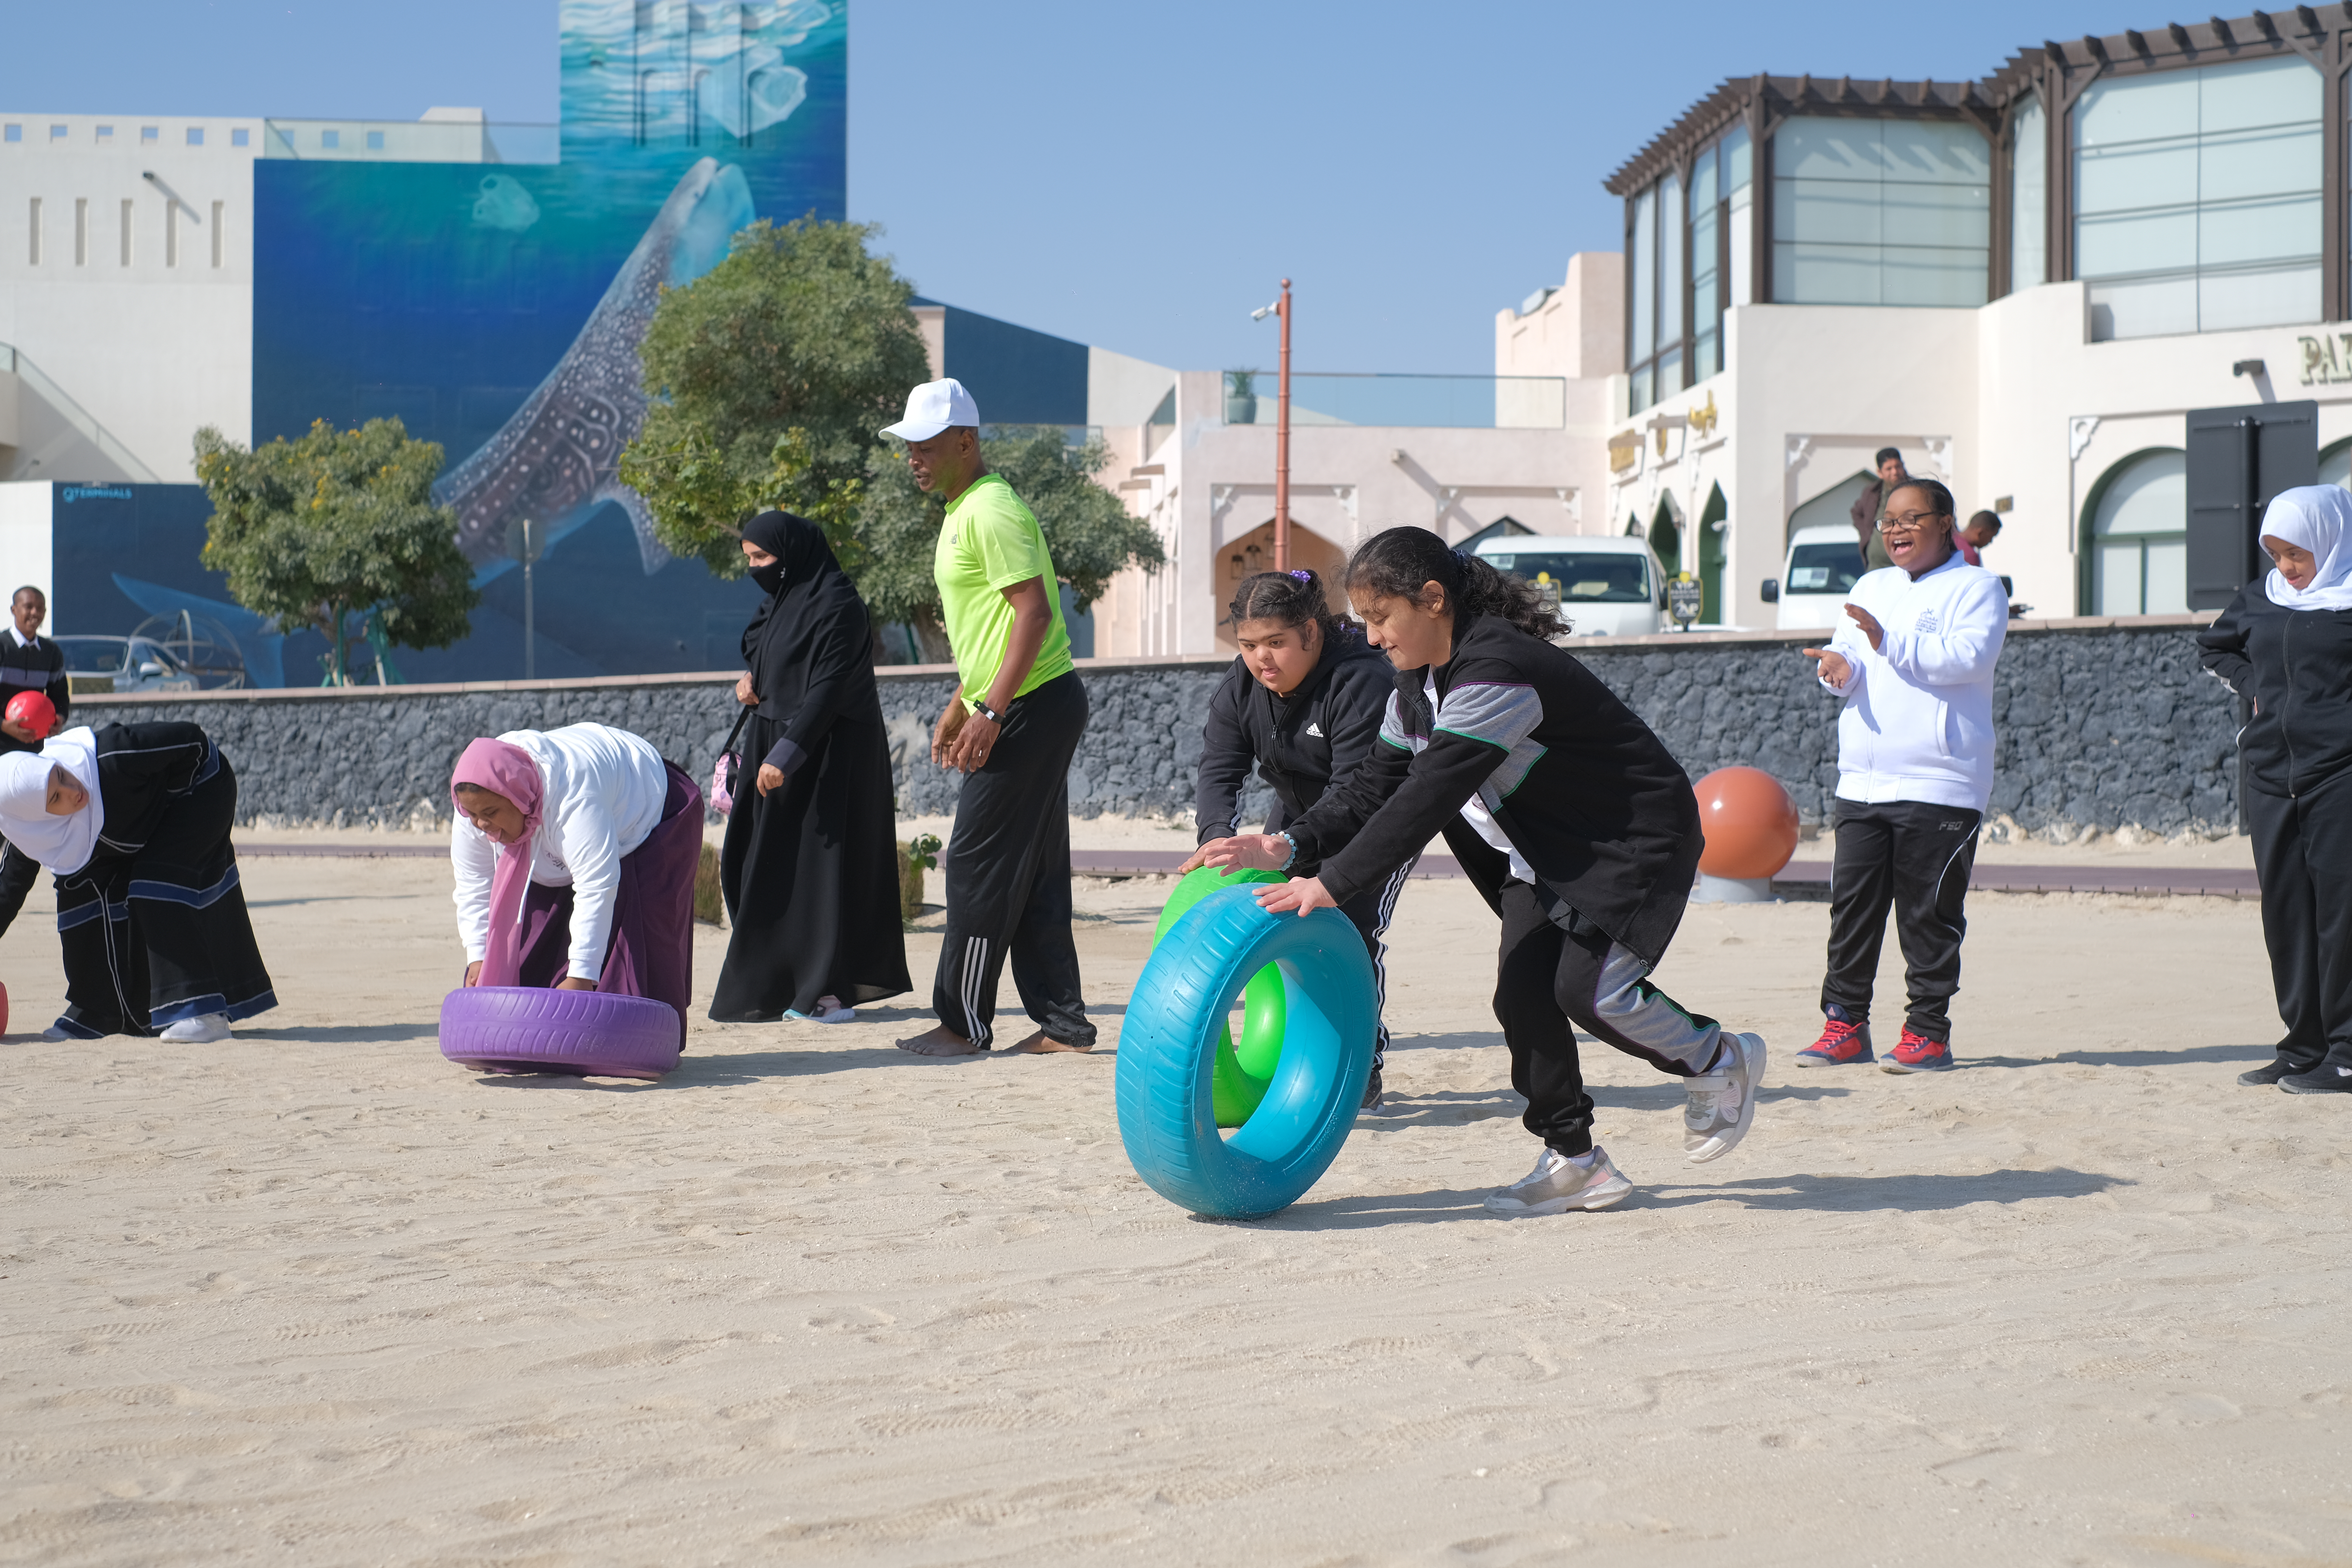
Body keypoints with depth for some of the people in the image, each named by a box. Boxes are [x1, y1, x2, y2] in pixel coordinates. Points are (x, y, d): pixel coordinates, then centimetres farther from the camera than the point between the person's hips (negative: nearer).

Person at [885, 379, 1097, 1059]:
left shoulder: (992, 511, -15)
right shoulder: (963, 511, 18)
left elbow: (1033, 610, -22)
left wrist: (990, 711, -24)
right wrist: (959, 704, 25)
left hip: (1032, 710, -10)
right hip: (1027, 708, 10)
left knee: (979, 867, -5)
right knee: (1034, 873, 10)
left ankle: (965, 1023, 2)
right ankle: (1062, 1024, 13)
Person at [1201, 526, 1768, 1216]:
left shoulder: (1497, 672, -31)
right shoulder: (1418, 683, 2)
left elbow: (1429, 797, -36)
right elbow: (1377, 783, 1)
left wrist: (1333, 884, -37)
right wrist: (1292, 845, -15)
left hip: (1635, 836, -9)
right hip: (1550, 849, 9)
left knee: (1588, 987, -19)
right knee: (1523, 991, -3)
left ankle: (1721, 1061, 8)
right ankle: (1574, 1162, 8)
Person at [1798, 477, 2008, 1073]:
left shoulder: (1976, 588, 1)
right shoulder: (1872, 588, 21)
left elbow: (1967, 656, -15)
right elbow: (1846, 653, 13)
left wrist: (1889, 642, -23)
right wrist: (1839, 666, -11)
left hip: (1939, 784, -6)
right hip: (1862, 781, 6)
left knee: (1930, 914, -3)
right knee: (1851, 906, 4)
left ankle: (1928, 1031, 4)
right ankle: (1845, 1026, 10)